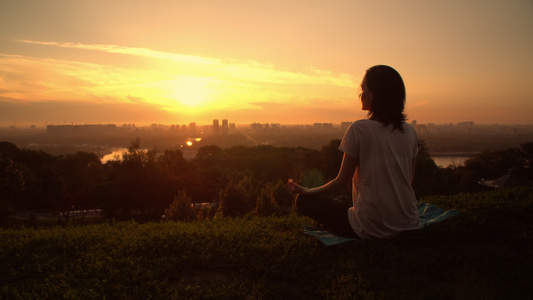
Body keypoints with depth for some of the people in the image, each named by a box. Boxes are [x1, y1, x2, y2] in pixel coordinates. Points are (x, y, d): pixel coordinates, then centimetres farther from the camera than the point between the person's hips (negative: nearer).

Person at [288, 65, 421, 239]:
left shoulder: (359, 129, -12)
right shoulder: (409, 132, 3)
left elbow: (342, 182, -9)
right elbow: (409, 180, 12)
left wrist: (307, 191, 7)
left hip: (372, 229, -7)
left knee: (304, 200, 7)